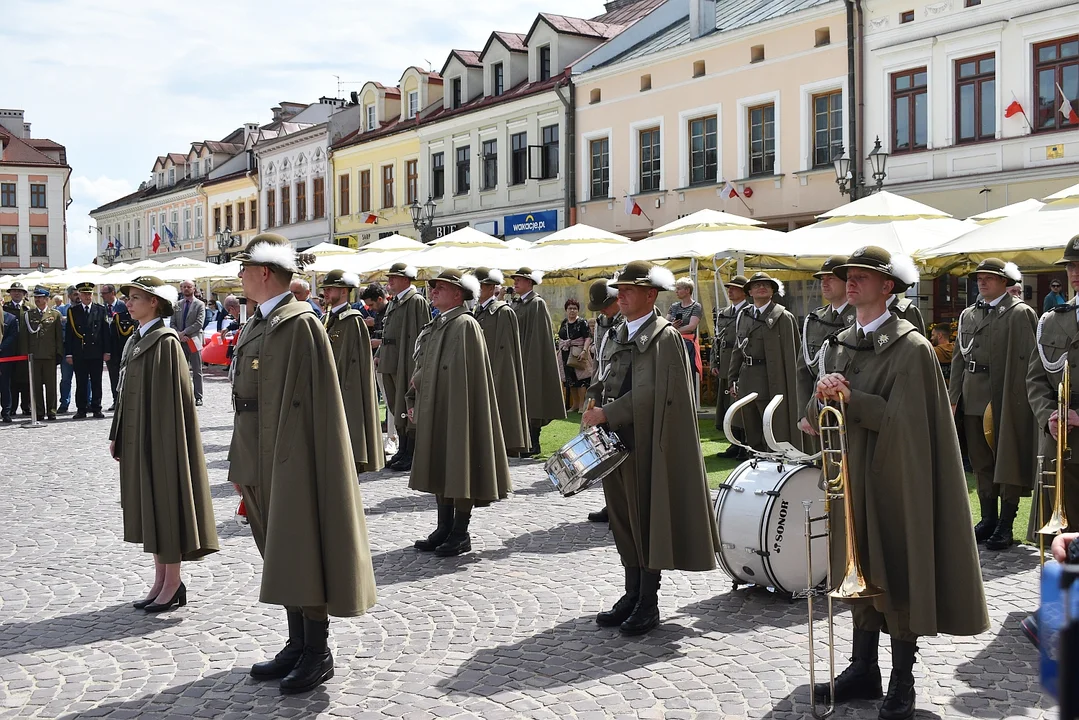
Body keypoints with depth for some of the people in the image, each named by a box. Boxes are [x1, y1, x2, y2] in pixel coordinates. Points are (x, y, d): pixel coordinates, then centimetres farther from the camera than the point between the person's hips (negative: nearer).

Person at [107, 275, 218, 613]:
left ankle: (173, 585, 7)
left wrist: (155, 440, -19)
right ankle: (161, 581, 19)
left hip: (159, 436, -9)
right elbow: (126, 393, 17)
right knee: (149, 506, 11)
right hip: (137, 438, 9)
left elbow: (171, 395, -17)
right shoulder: (136, 341, 13)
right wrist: (117, 436, 14)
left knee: (165, 503, -2)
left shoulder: (165, 342, -13)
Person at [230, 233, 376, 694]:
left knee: (300, 550, -2)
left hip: (292, 457, -9)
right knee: (279, 552, 14)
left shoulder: (301, 323, -14)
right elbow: (246, 400, 16)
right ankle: (298, 644, 24)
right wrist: (242, 464, 15)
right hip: (262, 457, 9)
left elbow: (317, 397, -18)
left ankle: (318, 654, 9)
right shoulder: (254, 328, 14)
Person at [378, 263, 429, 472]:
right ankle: (402, 451, 22)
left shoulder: (417, 301, -9)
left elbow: (423, 334, -15)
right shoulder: (393, 303, 18)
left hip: (406, 363, -9)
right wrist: (379, 355, 13)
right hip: (390, 364, 9)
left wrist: (418, 363, -19)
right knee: (396, 408, 13)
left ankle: (411, 456, 2)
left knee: (408, 409, -4)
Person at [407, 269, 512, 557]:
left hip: (456, 407, -9)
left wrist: (419, 381, -6)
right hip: (434, 408, 9)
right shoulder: (436, 326, 15)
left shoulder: (465, 325, -13)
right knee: (440, 467, 12)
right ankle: (445, 528, 20)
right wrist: (414, 399, 12)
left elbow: (459, 370, -18)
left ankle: (461, 533, 7)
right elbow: (423, 366, 20)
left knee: (459, 466, -1)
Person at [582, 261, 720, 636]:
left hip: (646, 442, -7)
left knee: (647, 518, 1)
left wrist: (608, 414, -17)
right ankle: (632, 596, 24)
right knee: (624, 518, 13)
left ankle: (648, 604, 11)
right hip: (616, 440, 8)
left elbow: (652, 393, -18)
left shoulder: (665, 337, -10)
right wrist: (596, 410, 1)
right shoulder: (618, 337, 14)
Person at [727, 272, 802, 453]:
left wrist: (789, 388, -9)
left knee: (776, 437, -2)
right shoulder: (743, 316, 12)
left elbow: (790, 354, -6)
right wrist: (733, 380, 13)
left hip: (771, 382, -6)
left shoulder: (782, 317, -5)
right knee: (752, 437, 14)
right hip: (746, 380, 6)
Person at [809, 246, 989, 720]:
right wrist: (823, 398, -14)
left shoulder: (910, 347, -11)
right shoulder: (839, 346, 10)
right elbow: (816, 418, 7)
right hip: (851, 479, 6)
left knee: (897, 578, 3)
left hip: (893, 481, -6)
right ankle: (864, 670, 26)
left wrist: (851, 399, -21)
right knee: (860, 576, 13)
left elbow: (905, 421, -19)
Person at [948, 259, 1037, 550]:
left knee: (1007, 461, 1)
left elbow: (1028, 360, -10)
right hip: (975, 400, 6)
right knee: (981, 461, 12)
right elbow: (959, 359, 14)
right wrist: (953, 397, 8)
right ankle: (988, 519, 22)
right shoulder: (968, 315, 13)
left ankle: (1005, 526, 6)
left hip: (1008, 401, -6)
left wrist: (1013, 400, -15)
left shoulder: (1021, 313, -4)